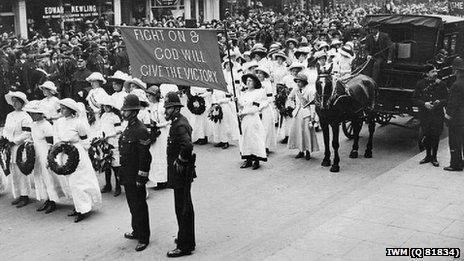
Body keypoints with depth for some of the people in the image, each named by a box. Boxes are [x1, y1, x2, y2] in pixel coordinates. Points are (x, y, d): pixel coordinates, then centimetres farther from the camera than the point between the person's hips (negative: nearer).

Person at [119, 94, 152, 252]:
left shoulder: (141, 131, -19)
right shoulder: (128, 128, 10)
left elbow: (145, 157, -20)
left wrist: (141, 178, -20)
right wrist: (122, 172, 19)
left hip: (136, 177, -9)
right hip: (127, 176, 9)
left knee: (139, 207, 0)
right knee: (132, 205, 19)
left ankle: (144, 238, 10)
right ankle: (136, 231, 34)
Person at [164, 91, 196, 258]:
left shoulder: (179, 125, -22)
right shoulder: (180, 121, 10)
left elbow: (188, 145, -37)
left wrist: (180, 162, -23)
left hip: (181, 174, -11)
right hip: (182, 173, 11)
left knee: (182, 209, -2)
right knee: (185, 207, 20)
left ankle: (184, 246, 6)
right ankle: (187, 239, 34)